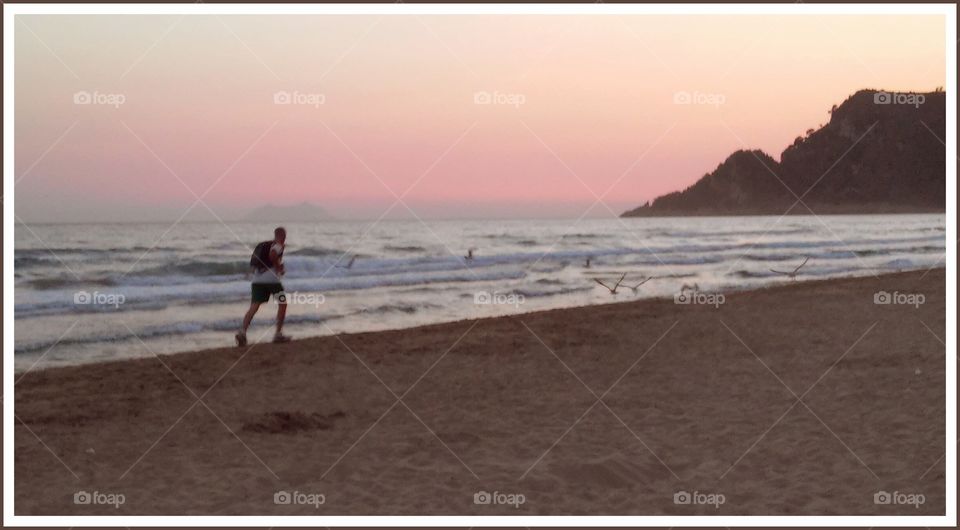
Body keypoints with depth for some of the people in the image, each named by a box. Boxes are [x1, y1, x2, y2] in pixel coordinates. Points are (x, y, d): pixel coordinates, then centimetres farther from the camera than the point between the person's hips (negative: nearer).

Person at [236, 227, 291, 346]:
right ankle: (278, 334, 11)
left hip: (256, 280, 6)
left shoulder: (263, 245, 24)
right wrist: (279, 267, -6)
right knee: (282, 304, 12)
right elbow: (272, 255, -21)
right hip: (271, 279, -6)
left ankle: (242, 331, -24)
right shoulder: (278, 245, 3)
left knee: (254, 307, -3)